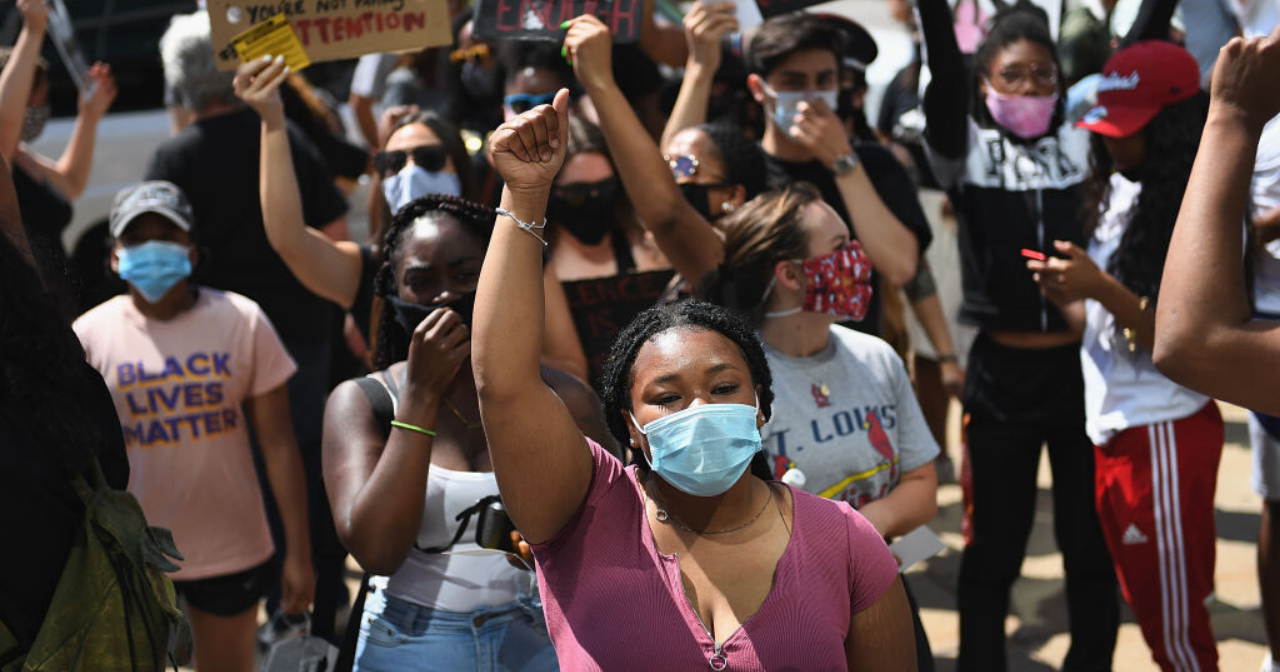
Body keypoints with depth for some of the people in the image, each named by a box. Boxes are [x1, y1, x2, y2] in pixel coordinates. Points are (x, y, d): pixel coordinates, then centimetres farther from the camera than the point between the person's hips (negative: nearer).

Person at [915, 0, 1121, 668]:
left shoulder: (1083, 143, 3)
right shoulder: (965, 149, -2)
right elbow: (943, 64, -16)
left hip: (1084, 366, 2)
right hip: (1002, 373, -2)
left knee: (1091, 544, 13)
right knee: (993, 549, 10)